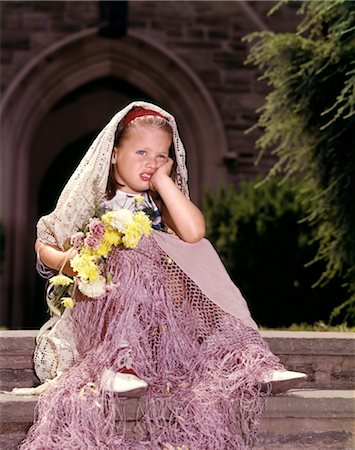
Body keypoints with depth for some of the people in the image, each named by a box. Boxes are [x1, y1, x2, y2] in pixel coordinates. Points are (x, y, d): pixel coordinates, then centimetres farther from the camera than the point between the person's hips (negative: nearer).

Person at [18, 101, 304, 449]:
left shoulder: (160, 203, 16)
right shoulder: (92, 198, 11)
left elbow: (193, 232, -7)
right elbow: (44, 244, 12)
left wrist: (164, 181, 0)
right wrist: (68, 261, -11)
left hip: (158, 296, 3)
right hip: (102, 297, -2)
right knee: (127, 256, -31)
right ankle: (119, 358, -42)